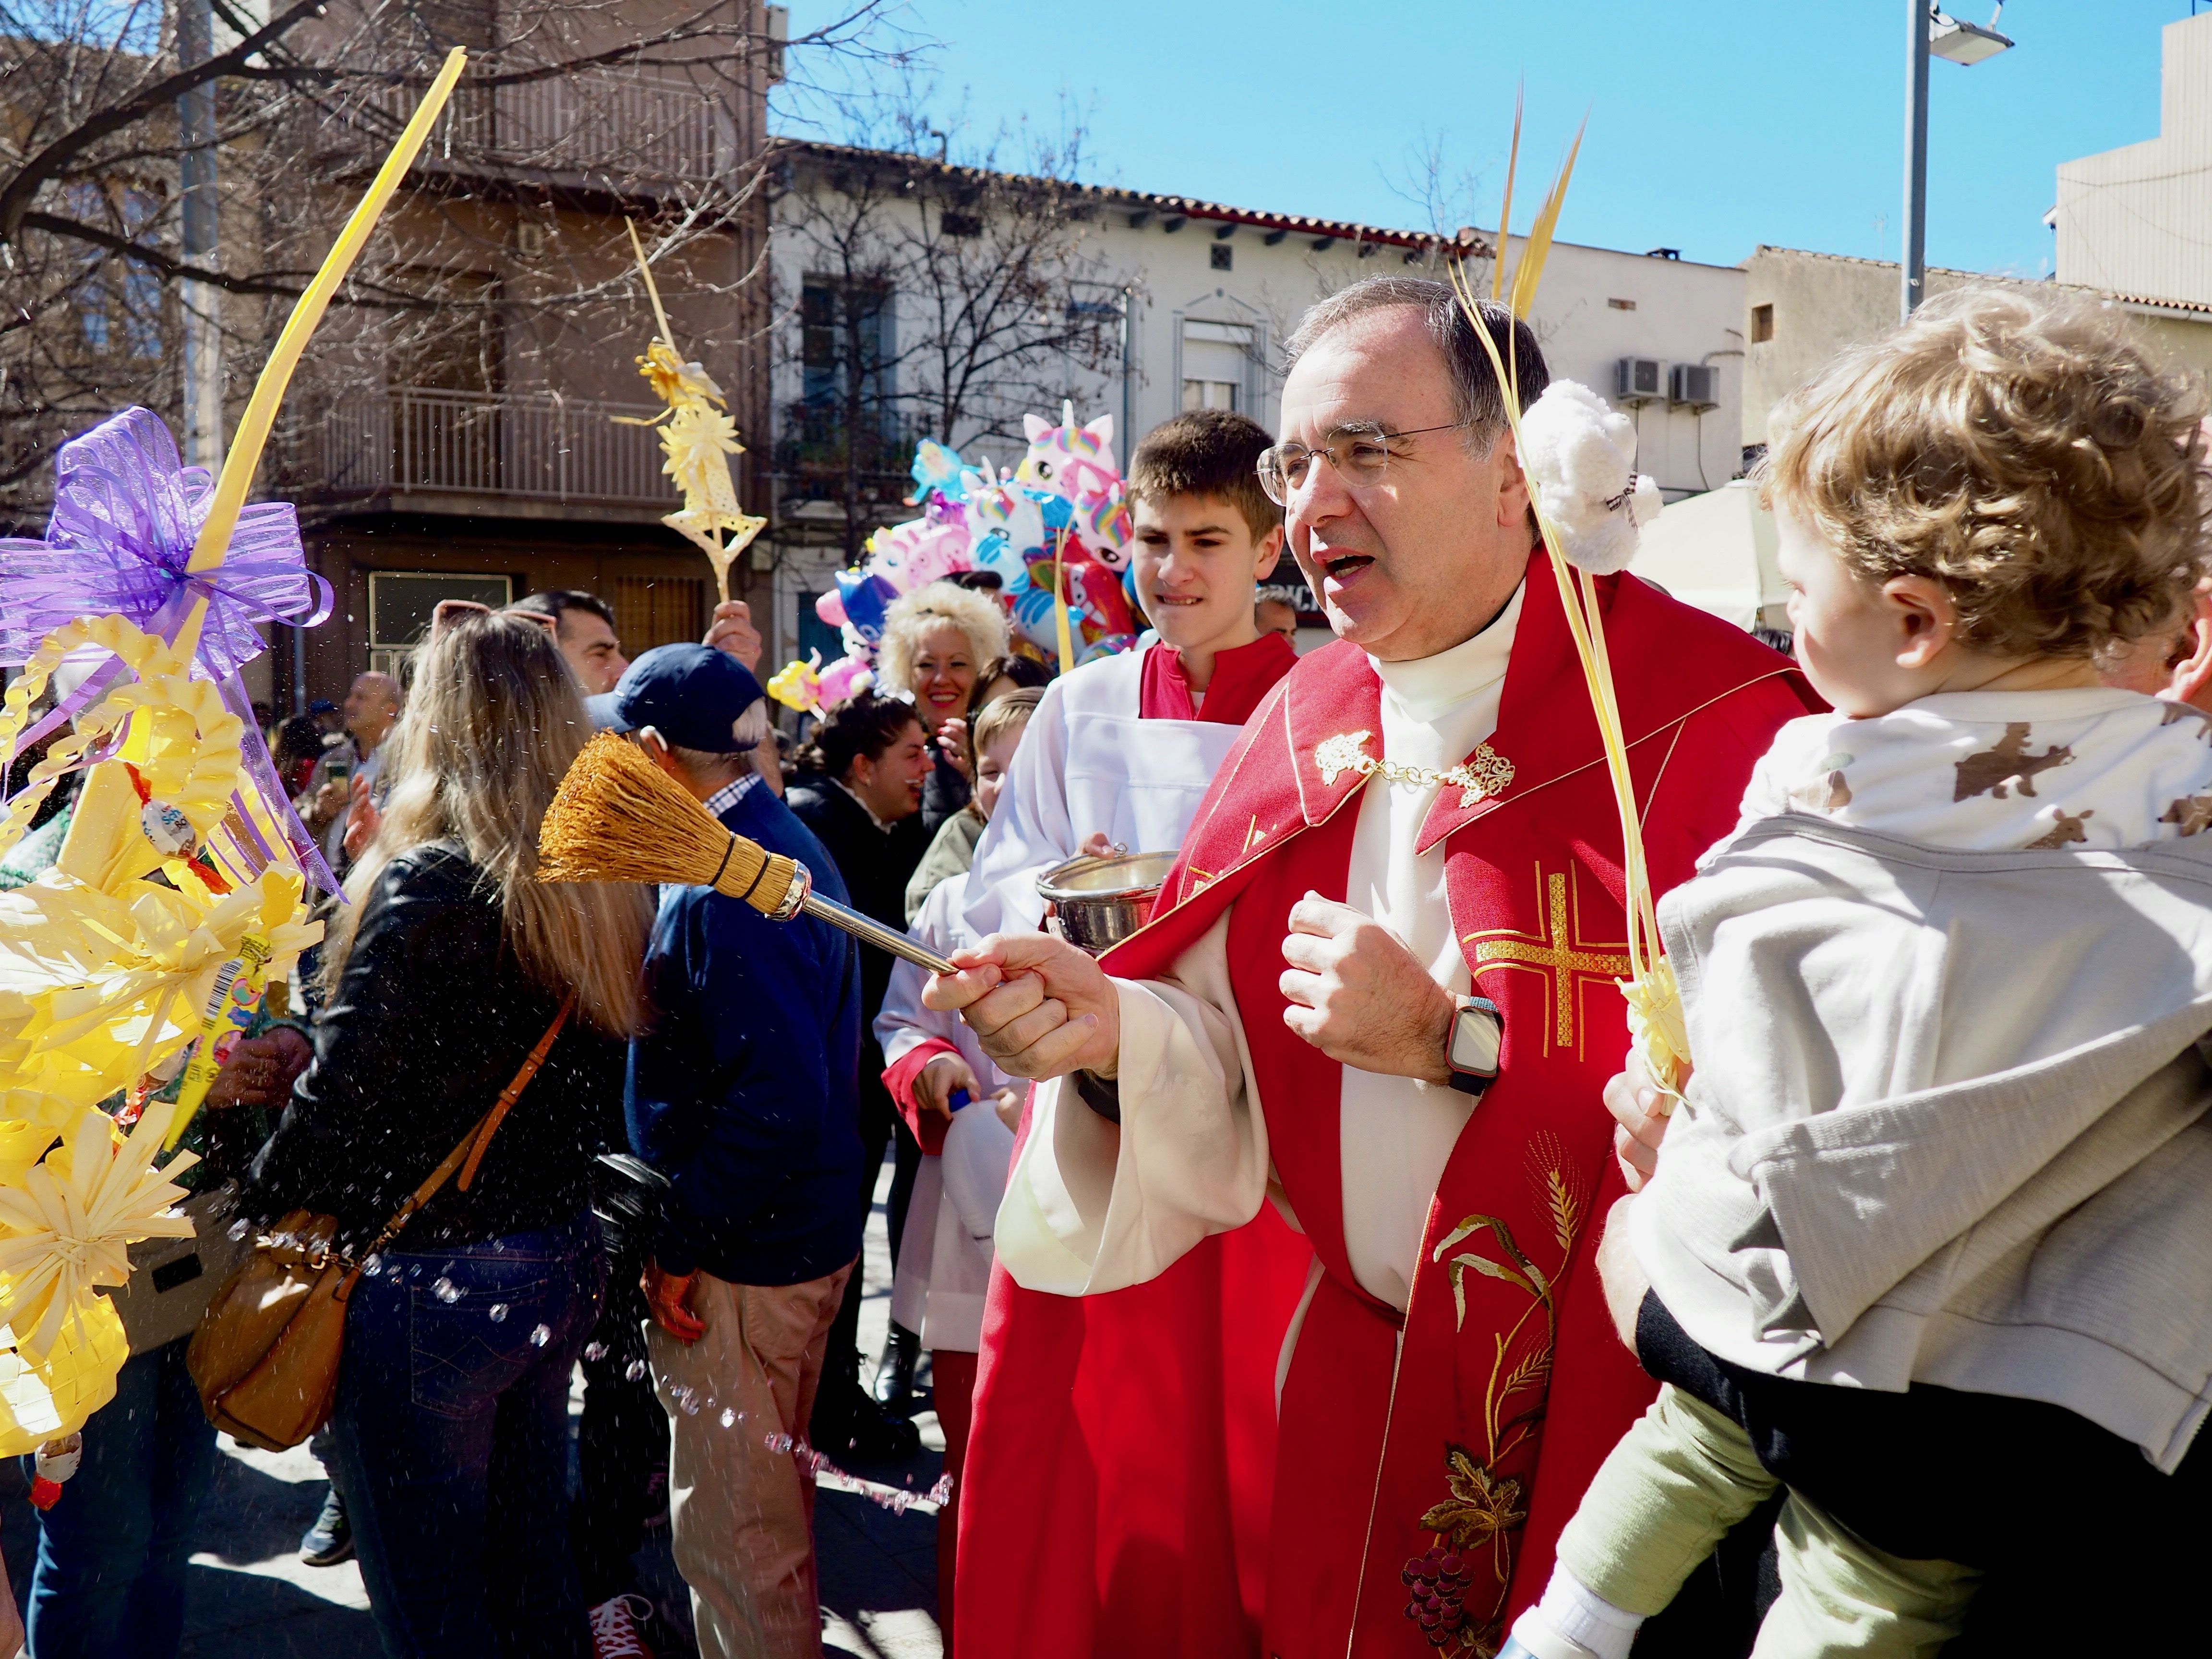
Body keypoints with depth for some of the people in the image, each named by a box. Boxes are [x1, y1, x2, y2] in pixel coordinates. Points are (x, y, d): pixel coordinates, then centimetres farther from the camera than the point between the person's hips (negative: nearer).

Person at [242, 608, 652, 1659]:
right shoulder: (601, 883, 2)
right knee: (532, 1565, 22)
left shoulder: (429, 883, -19)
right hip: (562, 1263, 7)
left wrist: (255, 1211, -4)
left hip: (432, 1288, -7)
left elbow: (342, 1099, -18)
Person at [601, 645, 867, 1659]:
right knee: (771, 1496, 26)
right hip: (806, 1235, 10)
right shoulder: (784, 840, 8)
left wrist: (682, 1243, -20)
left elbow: (778, 1096, -30)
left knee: (734, 1531, 6)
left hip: (741, 1267, -10)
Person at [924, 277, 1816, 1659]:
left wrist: (1454, 1039, -22)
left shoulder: (1716, 716, -14)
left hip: (1614, 1402, -4)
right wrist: (1117, 1036, -15)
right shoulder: (1303, 729, 4)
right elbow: (1243, 1091, 5)